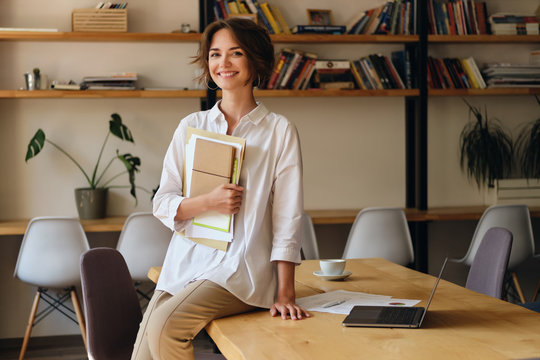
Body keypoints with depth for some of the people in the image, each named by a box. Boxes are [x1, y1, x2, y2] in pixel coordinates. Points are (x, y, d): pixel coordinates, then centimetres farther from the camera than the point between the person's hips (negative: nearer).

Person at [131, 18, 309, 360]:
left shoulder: (279, 131, 1)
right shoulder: (192, 126, 11)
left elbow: (288, 218, -2)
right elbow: (163, 204, 7)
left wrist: (285, 294, -10)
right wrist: (208, 201, -13)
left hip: (241, 269, -4)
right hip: (186, 262, 4)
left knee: (164, 327, -26)